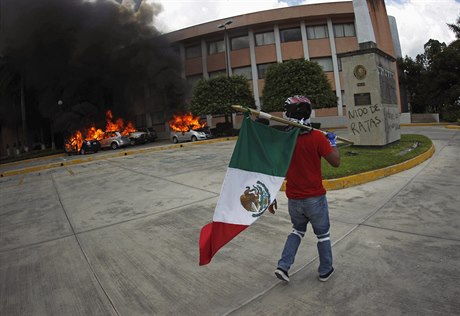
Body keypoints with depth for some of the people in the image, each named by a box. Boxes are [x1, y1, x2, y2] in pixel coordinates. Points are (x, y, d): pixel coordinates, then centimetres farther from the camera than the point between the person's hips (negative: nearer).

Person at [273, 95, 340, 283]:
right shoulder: (317, 137, -16)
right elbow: (335, 162, -12)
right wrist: (333, 143, 6)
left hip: (293, 200, 3)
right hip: (314, 198, -3)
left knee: (297, 230, 26)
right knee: (322, 234, 20)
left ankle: (283, 266, 19)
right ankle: (325, 271, 35)